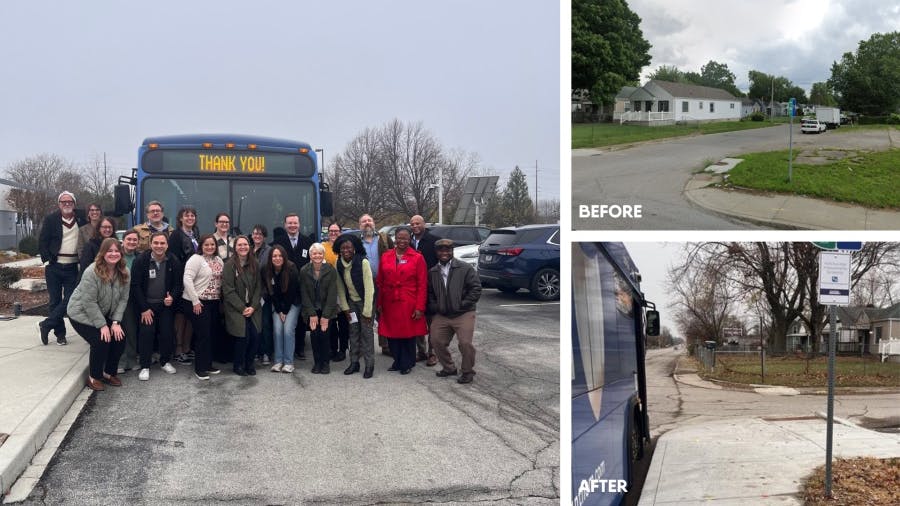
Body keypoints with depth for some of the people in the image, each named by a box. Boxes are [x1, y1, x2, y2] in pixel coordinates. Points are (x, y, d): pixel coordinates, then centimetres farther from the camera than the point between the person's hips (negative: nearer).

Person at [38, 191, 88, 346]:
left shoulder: (81, 216, 3)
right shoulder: (51, 219, -2)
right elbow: (42, 241, 0)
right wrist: (46, 261, -8)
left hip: (72, 267, 2)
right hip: (54, 266, -1)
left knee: (70, 300, -4)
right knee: (55, 301, 5)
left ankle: (45, 325, 11)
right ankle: (60, 333, 15)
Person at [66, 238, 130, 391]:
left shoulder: (123, 272, -7)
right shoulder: (92, 272, -26)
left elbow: (123, 299, -4)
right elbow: (89, 302, -25)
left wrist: (116, 322, -13)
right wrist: (102, 325, -24)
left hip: (104, 315, 6)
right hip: (82, 314, -6)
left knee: (119, 338, -8)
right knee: (101, 342, -20)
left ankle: (109, 373, 13)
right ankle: (94, 377, 1)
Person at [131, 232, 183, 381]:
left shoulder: (174, 261, -6)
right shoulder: (140, 260, -12)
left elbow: (178, 284, 2)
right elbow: (135, 285, -10)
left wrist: (172, 297, -19)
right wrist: (144, 308, -12)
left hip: (166, 304, 2)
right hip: (146, 304, -2)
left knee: (168, 332, 1)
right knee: (146, 333, -9)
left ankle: (165, 361, 22)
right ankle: (145, 367, 2)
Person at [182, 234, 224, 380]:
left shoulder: (219, 260, 12)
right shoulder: (196, 259, -10)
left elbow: (222, 281, 16)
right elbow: (187, 280, -18)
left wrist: (221, 301, 9)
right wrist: (195, 301, -19)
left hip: (214, 303, 7)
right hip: (198, 303, -7)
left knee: (212, 334, 10)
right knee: (203, 335, -6)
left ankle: (208, 364, 23)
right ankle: (199, 368, 4)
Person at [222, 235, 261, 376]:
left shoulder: (254, 264, 7)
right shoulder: (230, 265, -8)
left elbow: (257, 287, 8)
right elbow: (228, 290, -10)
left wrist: (253, 307, -5)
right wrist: (242, 308, -12)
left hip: (252, 308, 4)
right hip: (235, 308, -4)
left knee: (255, 336, -9)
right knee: (243, 337, -13)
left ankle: (249, 363, 14)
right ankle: (238, 366, 9)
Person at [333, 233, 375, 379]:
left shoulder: (363, 262, -23)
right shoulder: (339, 264, -7)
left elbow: (369, 288, -21)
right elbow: (340, 287, 1)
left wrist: (367, 311, -20)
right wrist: (345, 307, -2)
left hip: (365, 300, -5)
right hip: (351, 301, 5)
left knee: (366, 331, -5)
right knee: (353, 331, 6)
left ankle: (369, 365, 2)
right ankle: (354, 362, 15)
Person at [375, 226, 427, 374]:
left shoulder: (417, 258, -4)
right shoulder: (385, 257, 6)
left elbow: (422, 285, -6)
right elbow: (380, 282, 9)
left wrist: (420, 307, -10)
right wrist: (379, 303, 5)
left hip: (409, 305, -3)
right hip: (389, 304, 3)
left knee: (408, 334, 4)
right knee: (392, 334, 8)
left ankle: (407, 363, 21)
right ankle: (397, 361, 25)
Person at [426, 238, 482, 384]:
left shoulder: (465, 268, -3)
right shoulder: (432, 272, 12)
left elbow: (476, 288, -7)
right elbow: (430, 293, 19)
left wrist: (463, 304, -10)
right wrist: (434, 308, 4)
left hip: (463, 314, -5)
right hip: (441, 316, 5)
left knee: (465, 343, -14)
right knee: (436, 341, 2)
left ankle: (467, 371, 8)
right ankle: (449, 368, 24)